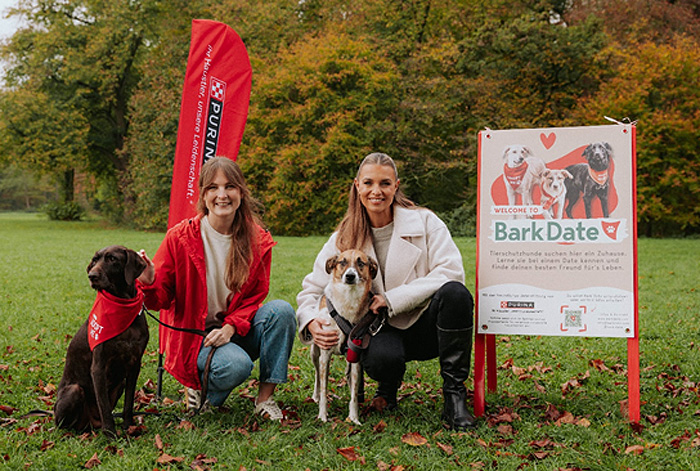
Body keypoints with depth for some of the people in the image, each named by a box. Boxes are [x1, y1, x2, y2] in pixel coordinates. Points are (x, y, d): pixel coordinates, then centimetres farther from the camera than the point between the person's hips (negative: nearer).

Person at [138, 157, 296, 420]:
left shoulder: (258, 241, -3)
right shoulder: (180, 237, -10)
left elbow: (255, 297, 0)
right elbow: (161, 299, -6)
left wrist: (231, 327, -19)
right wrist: (148, 282, -30)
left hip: (237, 330, 4)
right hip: (193, 336, -3)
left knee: (282, 310, -26)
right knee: (236, 365, -34)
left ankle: (265, 397, -15)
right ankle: (200, 387, 2)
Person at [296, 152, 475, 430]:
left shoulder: (424, 222, -3)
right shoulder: (343, 239, 2)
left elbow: (451, 272, -14)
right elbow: (312, 290, 6)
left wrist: (393, 299, -21)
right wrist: (312, 322, -18)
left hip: (426, 324, 0)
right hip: (383, 331, 0)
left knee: (454, 292, -33)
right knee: (381, 358, -37)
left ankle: (454, 395, -20)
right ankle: (388, 387, 4)